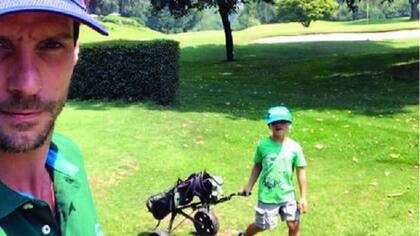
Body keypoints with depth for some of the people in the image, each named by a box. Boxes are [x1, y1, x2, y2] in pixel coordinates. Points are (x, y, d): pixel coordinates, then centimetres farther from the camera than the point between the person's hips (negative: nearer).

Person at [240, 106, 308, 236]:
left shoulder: (294, 147, -7)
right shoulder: (263, 144, -7)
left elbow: (300, 172, -4)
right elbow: (257, 166, 6)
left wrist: (303, 197, -5)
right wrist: (249, 186, 6)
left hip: (287, 195, 1)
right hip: (267, 195, -1)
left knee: (294, 225, -2)